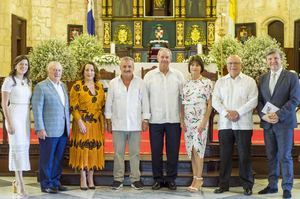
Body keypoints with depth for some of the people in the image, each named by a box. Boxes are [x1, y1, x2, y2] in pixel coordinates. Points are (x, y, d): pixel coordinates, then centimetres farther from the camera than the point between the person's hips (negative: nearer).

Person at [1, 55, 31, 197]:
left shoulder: (28, 82, 11)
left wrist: (30, 121, 11)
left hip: (26, 117, 6)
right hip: (14, 116, -6)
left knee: (24, 147, 7)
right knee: (18, 147, -9)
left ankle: (17, 183, 17)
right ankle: (20, 184, -5)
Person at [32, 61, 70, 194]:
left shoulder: (63, 86, 15)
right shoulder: (41, 87, -6)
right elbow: (37, 108, -10)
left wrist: (68, 126, 12)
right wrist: (40, 128, -15)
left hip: (63, 130, 6)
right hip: (48, 130, -6)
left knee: (58, 159, 12)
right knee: (47, 159, 3)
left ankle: (55, 182, 22)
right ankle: (46, 185, 12)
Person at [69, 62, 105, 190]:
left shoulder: (99, 86, 9)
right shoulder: (77, 86, -5)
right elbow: (73, 107, -9)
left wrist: (103, 122, 8)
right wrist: (80, 122, -17)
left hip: (96, 124, 4)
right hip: (82, 123, -4)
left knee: (94, 149, 7)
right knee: (83, 149, 0)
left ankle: (90, 177, 18)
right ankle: (83, 178, 10)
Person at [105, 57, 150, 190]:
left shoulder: (140, 83, 2)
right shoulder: (113, 83, 4)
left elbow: (145, 103, 3)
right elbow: (109, 103, 6)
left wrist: (145, 120, 0)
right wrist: (108, 121, 4)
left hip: (135, 124, 0)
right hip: (118, 124, 0)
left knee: (135, 153, 5)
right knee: (118, 153, 5)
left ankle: (135, 179, 13)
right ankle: (118, 179, 13)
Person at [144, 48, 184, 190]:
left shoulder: (178, 75, 5)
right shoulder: (149, 76, 4)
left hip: (174, 119, 0)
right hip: (155, 120, 0)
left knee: (173, 150, 5)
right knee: (156, 151, 5)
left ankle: (171, 179, 17)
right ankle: (158, 179, 17)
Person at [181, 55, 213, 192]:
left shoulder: (207, 82, -3)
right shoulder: (185, 84, 9)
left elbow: (210, 104, -5)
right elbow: (183, 104, 12)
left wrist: (204, 121, -12)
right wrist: (182, 120, 4)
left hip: (200, 120, -4)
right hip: (188, 120, 5)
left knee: (198, 148, -8)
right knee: (191, 150, 6)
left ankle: (199, 179, 2)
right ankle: (195, 178, 14)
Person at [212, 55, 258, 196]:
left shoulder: (249, 81, 5)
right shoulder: (220, 81, 12)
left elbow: (253, 101, -4)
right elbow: (215, 100, 3)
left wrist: (238, 112, -14)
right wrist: (226, 113, -12)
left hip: (243, 124, -2)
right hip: (225, 124, 2)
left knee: (244, 155, 0)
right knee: (224, 155, 6)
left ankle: (247, 185, 10)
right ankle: (223, 184, 15)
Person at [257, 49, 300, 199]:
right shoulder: (263, 79, 13)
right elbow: (259, 100, 10)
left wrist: (279, 114, -16)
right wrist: (263, 115, -8)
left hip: (284, 122, -4)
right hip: (267, 123, 4)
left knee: (285, 156, -2)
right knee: (271, 156, 9)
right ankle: (272, 185, 18)